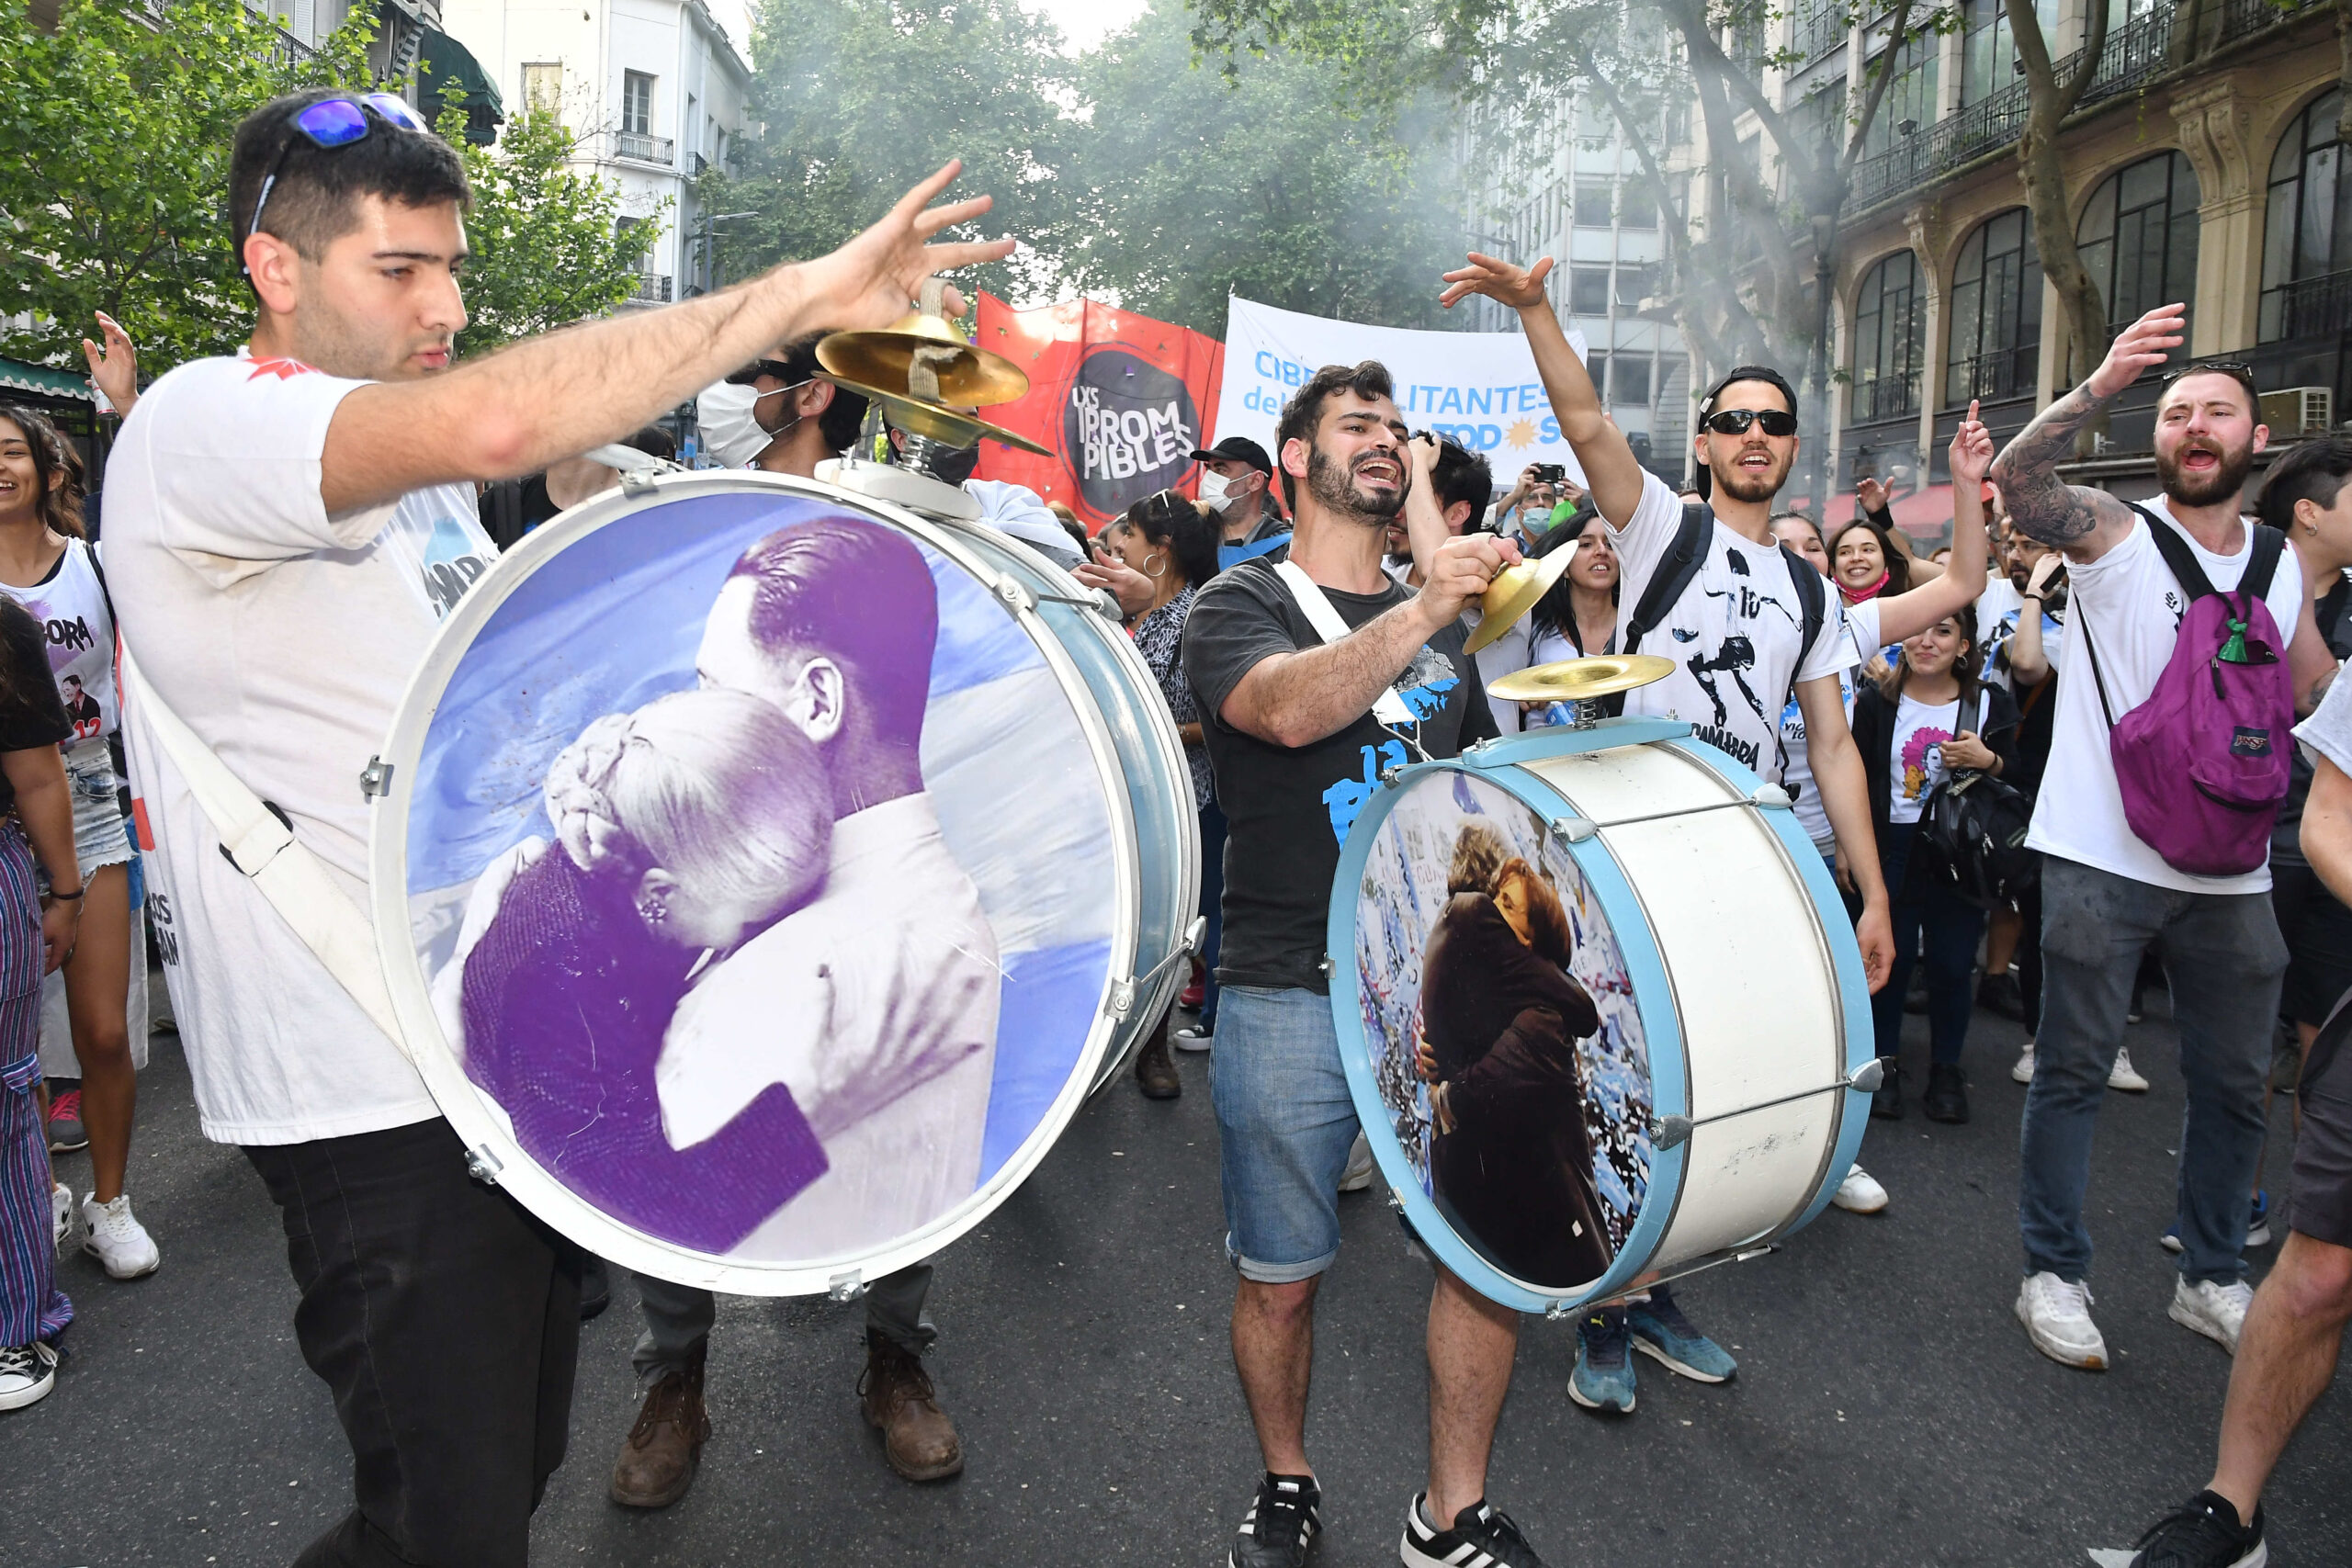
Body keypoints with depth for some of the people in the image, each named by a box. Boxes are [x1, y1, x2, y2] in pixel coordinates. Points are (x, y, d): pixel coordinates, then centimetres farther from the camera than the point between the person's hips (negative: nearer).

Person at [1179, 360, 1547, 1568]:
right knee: (1281, 1276, 7)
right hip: (1291, 993, -4)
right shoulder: (1241, 604, 1)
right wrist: (1422, 613, -28)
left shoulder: (1442, 619, 18)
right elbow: (1289, 708, -22)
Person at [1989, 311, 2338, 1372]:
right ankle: (2052, 1272, 16)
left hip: (2229, 869, 5)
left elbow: (2320, 698, 19)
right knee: (2072, 1072, 2)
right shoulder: (2113, 535, -3)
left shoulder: (2283, 568, 12)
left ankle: (2212, 1279, 32)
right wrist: (2100, 388, -36)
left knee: (2235, 1083, 14)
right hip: (2103, 861, -5)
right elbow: (2014, 479, -22)